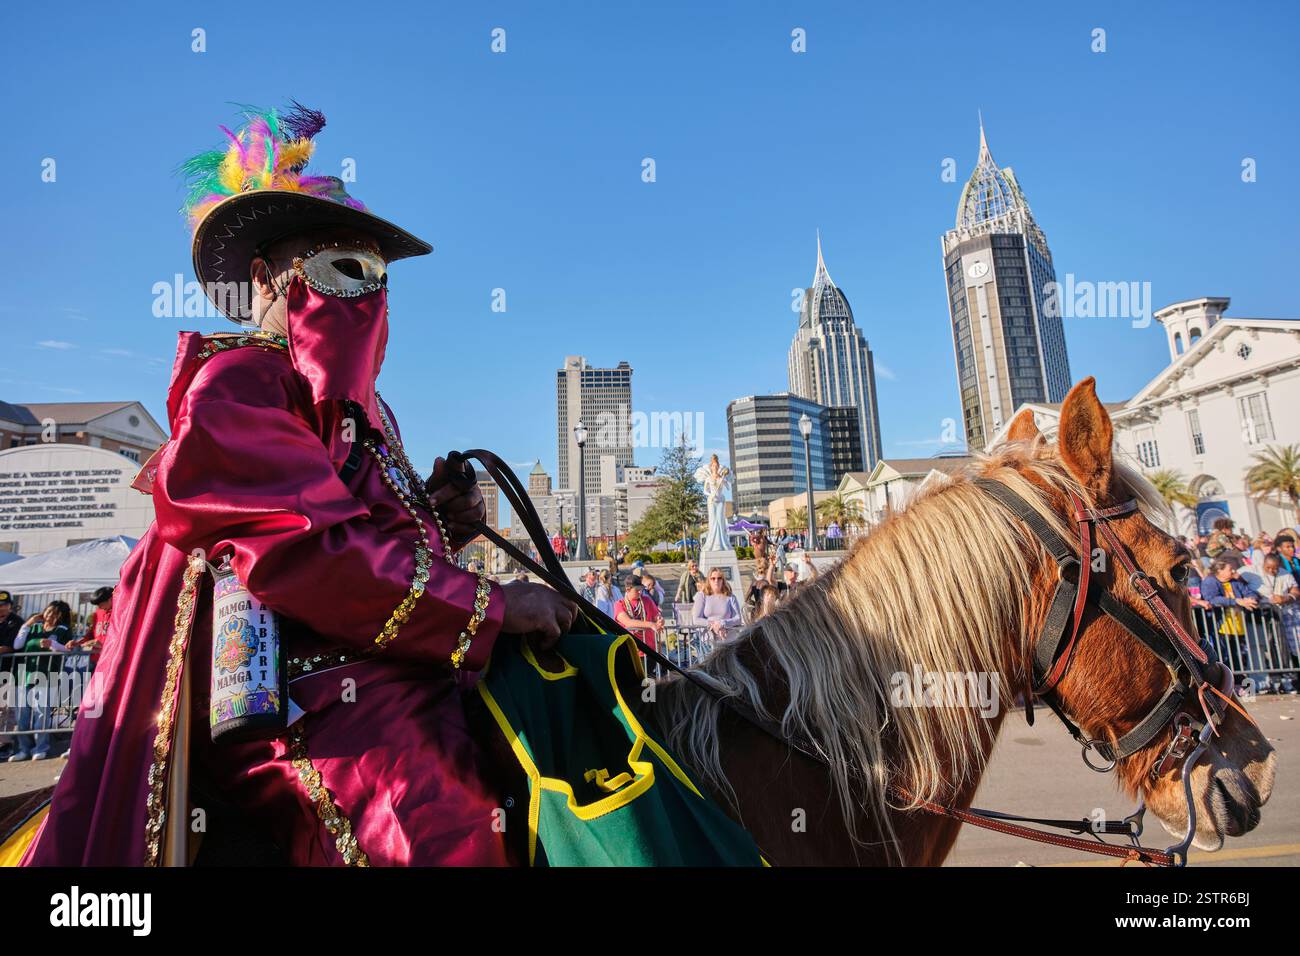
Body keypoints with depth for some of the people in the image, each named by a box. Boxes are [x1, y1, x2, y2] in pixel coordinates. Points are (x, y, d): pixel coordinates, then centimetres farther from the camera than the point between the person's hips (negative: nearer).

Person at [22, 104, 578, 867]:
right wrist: (491, 605, -16)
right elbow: (310, 553, -18)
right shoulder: (238, 381, -5)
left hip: (399, 678, 9)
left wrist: (439, 523, 1)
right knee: (458, 840, -23)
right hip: (317, 697, -9)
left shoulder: (364, 408, 20)